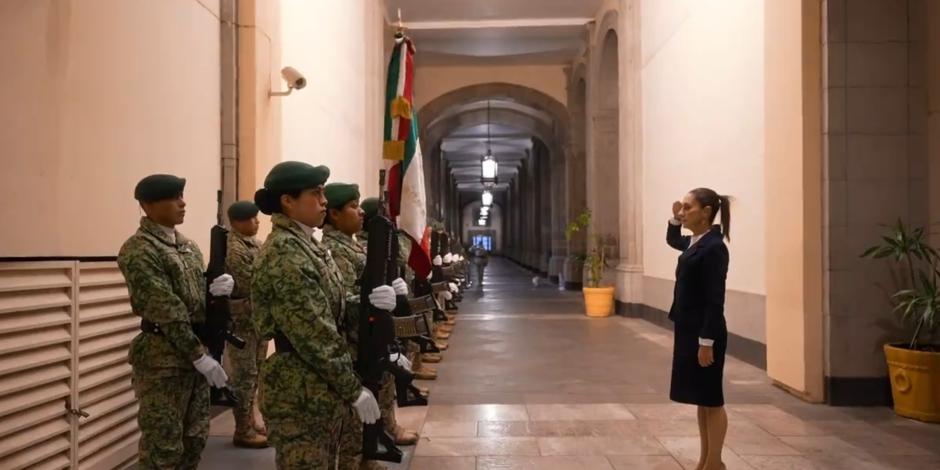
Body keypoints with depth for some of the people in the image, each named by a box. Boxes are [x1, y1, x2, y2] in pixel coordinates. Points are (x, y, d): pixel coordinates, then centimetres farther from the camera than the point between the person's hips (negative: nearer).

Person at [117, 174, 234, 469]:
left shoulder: (188, 246, 13)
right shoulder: (138, 251, -13)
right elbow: (167, 311, -18)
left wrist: (223, 286, -7)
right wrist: (200, 356, -19)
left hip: (196, 351, 8)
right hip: (163, 358, -8)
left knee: (194, 439, 15)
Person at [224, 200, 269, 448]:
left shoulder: (253, 244, 11)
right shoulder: (234, 249, -17)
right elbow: (252, 288, -21)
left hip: (258, 318, 9)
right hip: (243, 321, -9)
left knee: (253, 373, 15)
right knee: (245, 375, -1)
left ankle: (250, 420, 26)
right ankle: (242, 430, 8)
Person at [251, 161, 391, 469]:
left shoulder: (308, 245, 11)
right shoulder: (283, 254, -19)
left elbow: (331, 310, 13)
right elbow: (314, 335, -21)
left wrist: (370, 300, -6)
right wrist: (354, 389, -17)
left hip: (325, 388, 10)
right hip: (301, 394, -10)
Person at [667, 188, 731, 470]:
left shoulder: (713, 247, -18)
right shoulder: (695, 242, 9)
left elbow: (715, 299, -20)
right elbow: (672, 240, 33)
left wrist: (707, 341, -21)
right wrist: (674, 219, 14)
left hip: (705, 332, -9)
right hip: (689, 329, 9)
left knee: (711, 399, 3)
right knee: (699, 399, 15)